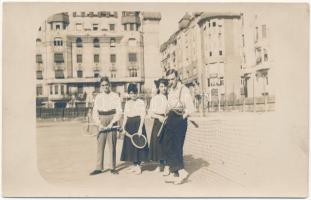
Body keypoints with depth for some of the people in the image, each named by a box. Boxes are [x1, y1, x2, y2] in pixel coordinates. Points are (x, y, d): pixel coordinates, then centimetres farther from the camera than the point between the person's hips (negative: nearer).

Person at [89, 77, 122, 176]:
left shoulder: (115, 96, 1)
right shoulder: (98, 97, 7)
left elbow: (119, 111, -5)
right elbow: (95, 112, 6)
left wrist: (112, 123, -14)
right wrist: (99, 124, -7)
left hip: (112, 123, -2)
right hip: (101, 123, 2)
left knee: (112, 146, 1)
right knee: (100, 145, 1)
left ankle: (113, 168, 11)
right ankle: (99, 168, 8)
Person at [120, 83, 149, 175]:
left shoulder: (141, 102, -4)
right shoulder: (127, 103, 11)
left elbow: (143, 116, -8)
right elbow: (125, 116, 13)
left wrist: (140, 128, -16)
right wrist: (123, 127, 5)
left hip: (138, 124, -5)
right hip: (129, 125, 5)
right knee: (130, 144, 7)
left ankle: (138, 165, 6)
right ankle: (134, 165, 18)